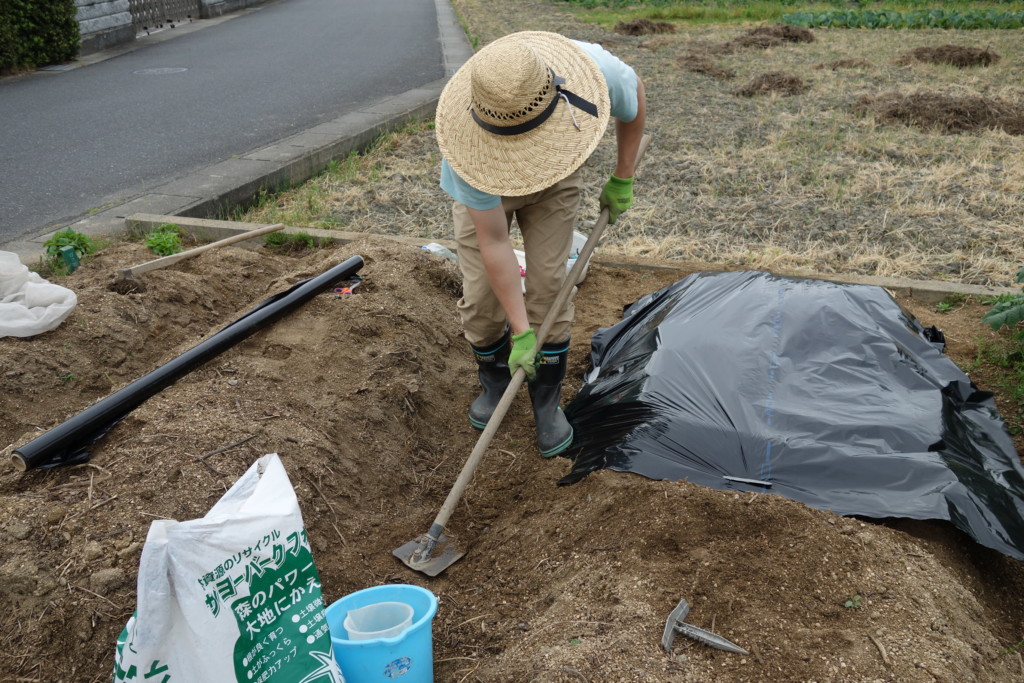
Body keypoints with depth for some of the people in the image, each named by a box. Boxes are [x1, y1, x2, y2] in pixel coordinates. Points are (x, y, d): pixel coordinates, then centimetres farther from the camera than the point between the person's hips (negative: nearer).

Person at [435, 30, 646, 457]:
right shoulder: (470, 145, -43)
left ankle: (547, 403, 10)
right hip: (481, 185, -1)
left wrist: (622, 180, -5)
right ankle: (494, 383, 23)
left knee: (548, 286, -9)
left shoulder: (599, 72, -39)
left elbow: (635, 94, -11)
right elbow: (493, 242, -32)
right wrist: (521, 331, -28)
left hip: (554, 179, 2)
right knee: (481, 295, -8)